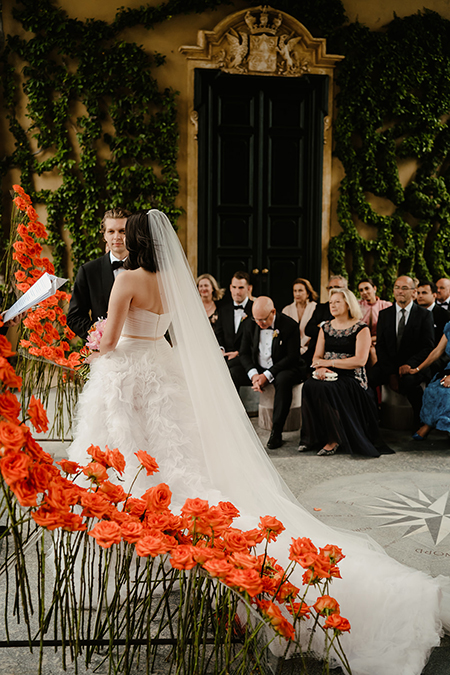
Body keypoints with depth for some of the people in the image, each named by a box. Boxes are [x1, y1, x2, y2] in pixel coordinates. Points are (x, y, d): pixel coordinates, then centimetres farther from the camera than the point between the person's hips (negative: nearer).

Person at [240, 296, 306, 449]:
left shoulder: (289, 325, -14)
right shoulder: (252, 326, 1)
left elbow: (292, 357, -17)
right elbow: (244, 353, 3)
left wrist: (267, 376, -23)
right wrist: (253, 374, -17)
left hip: (284, 368, -4)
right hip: (258, 369, 4)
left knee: (283, 379, -38)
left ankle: (276, 432, -32)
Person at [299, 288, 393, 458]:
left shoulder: (361, 328, -1)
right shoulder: (326, 327, 17)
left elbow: (360, 360, -12)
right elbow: (317, 356, 13)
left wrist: (330, 362, -13)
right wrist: (320, 367, -12)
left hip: (351, 377, -5)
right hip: (328, 375, 5)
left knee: (326, 389, -35)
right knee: (309, 386, -28)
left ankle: (333, 439, -21)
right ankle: (313, 437, -16)